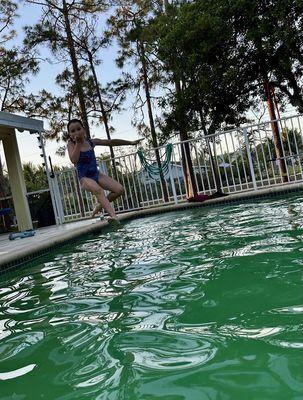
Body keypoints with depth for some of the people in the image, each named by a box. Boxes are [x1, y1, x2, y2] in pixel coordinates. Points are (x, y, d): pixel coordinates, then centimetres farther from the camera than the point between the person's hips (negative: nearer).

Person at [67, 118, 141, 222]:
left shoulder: (91, 142, 6)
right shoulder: (71, 144, -4)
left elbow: (111, 142, 12)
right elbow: (74, 160, -23)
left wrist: (131, 142, 16)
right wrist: (78, 143, -18)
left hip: (96, 174, 5)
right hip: (84, 177, -5)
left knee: (120, 189, -11)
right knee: (98, 190, -37)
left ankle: (99, 205, 11)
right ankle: (113, 215, -52)